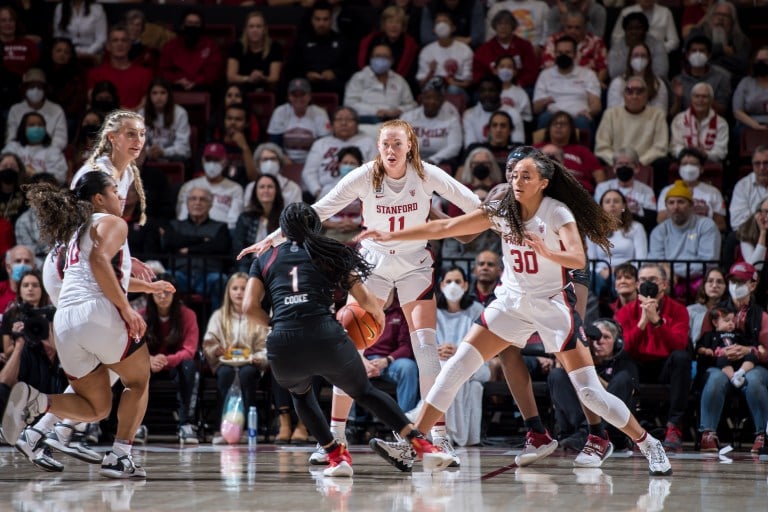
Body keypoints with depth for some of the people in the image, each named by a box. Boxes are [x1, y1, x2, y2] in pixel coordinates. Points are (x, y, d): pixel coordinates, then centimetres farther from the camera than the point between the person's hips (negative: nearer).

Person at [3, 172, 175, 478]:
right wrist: (126, 308, -17)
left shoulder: (79, 232, 31)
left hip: (64, 323, 7)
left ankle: (35, 401, -10)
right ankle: (119, 456, 1)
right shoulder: (111, 223, 6)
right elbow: (99, 261, -15)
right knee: (138, 382, 17)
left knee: (96, 409, 15)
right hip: (99, 314, -7)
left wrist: (147, 286, 57)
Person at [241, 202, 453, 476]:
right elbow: (366, 299, 13)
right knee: (365, 391, 25)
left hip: (283, 346, 1)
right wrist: (379, 313, 34)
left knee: (300, 394, 35)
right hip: (326, 337, 0)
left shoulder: (265, 259, 21)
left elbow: (250, 306, 8)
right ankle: (420, 444, 12)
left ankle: (336, 454, 21)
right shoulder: (330, 253, 18)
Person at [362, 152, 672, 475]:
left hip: (553, 304, -4)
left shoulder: (558, 213, -15)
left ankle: (648, 445, 8)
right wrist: (391, 236, -7)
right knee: (457, 367, -7)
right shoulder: (501, 211, -3)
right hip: (512, 301, 4)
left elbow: (578, 259, -29)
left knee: (589, 391, -9)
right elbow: (445, 227, -3)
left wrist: (547, 252, -49)